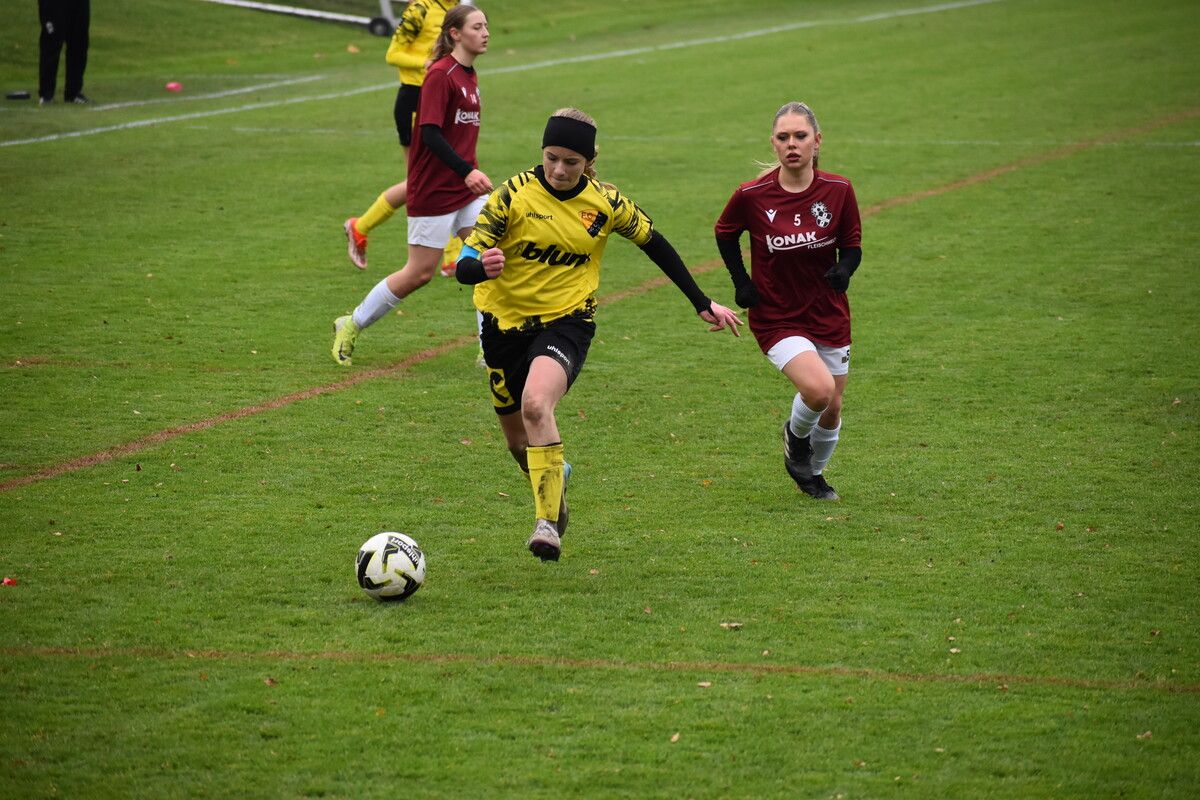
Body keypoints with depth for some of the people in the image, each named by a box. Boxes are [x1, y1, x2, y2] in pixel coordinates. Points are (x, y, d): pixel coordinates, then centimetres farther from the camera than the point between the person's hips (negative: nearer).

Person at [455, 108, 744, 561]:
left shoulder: (605, 204, -7)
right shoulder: (513, 196, -13)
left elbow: (654, 244, 11)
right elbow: (463, 266, -17)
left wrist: (702, 304, 14)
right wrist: (482, 267, -42)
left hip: (567, 320, -2)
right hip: (505, 322, 2)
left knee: (535, 405, -31)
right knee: (517, 440, 14)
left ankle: (548, 522, -26)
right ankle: (553, 488, 48)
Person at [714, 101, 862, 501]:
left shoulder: (838, 190, -9)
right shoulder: (752, 195, -13)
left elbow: (851, 245, 2)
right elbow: (725, 233, 7)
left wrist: (844, 269, -20)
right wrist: (741, 281, -3)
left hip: (828, 314, 3)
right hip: (776, 316, -3)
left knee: (832, 409, 12)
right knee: (817, 388, -25)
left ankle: (813, 474, 41)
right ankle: (795, 436, 10)